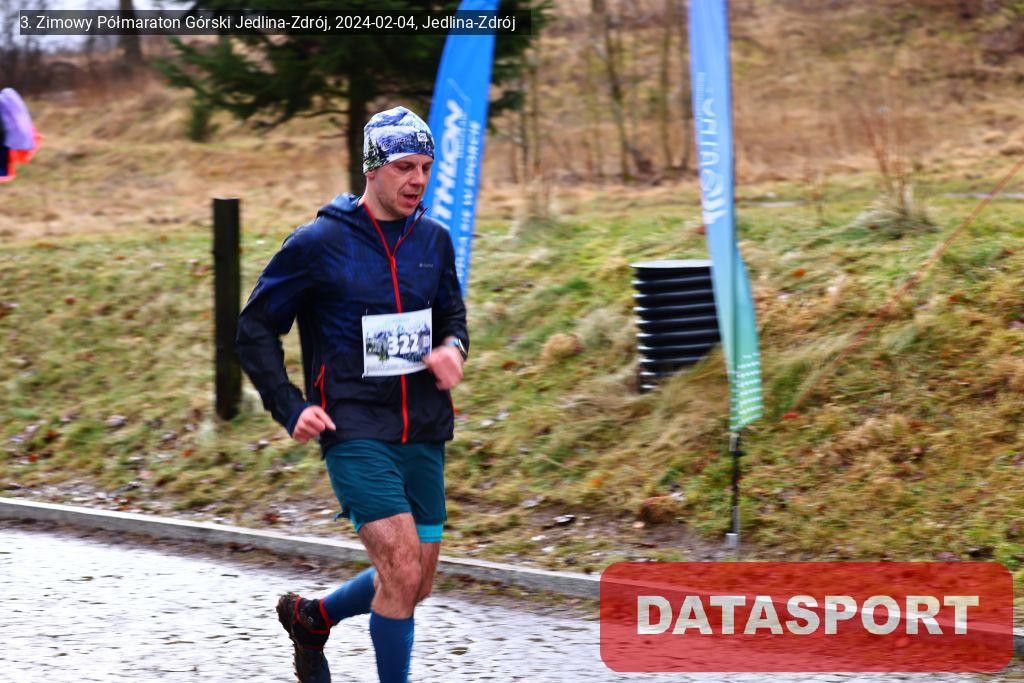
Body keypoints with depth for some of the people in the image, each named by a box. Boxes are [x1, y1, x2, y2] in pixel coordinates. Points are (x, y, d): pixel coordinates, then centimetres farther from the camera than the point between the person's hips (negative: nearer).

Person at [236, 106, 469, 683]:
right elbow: (256, 329, 0)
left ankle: (311, 616, 38)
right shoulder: (319, 243, -7)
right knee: (402, 575, -17)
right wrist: (290, 409, -9)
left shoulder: (434, 240, 7)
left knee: (415, 584, 11)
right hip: (355, 431, -6)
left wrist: (453, 346, -1)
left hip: (424, 433, 6)